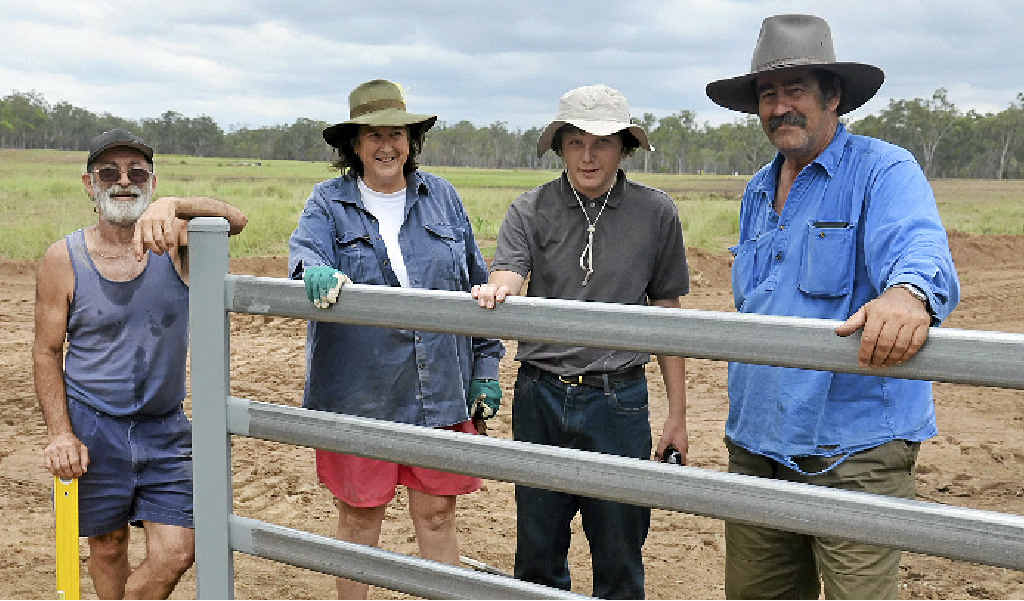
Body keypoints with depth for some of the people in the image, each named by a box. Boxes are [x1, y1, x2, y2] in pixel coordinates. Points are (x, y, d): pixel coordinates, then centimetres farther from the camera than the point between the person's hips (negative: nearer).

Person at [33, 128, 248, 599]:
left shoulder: (174, 241, -6)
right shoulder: (64, 259, -6)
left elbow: (234, 220, -27)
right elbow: (47, 352, 0)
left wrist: (172, 205, -46)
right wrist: (59, 433, -8)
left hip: (165, 428, 1)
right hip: (91, 428, 0)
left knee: (176, 553, -1)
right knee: (107, 549, 14)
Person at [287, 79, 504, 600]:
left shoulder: (442, 197, 8)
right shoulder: (329, 202, 3)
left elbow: (476, 287, 11)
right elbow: (304, 248, -17)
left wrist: (486, 368, 9)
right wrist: (316, 272, -41)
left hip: (439, 390, 2)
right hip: (358, 392, -1)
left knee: (436, 514, 8)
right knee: (359, 516, 10)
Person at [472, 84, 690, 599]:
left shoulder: (655, 213, 1)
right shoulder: (530, 210, 1)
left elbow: (666, 314, 6)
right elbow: (506, 277, -14)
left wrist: (677, 413, 6)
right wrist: (492, 294, -40)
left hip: (617, 399, -1)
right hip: (541, 396, 1)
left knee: (618, 559, 8)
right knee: (537, 549, 14)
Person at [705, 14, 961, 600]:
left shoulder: (884, 171, -8)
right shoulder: (758, 193, 15)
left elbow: (921, 249, -28)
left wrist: (908, 294, -52)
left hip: (855, 450, -7)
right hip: (757, 444, 7)